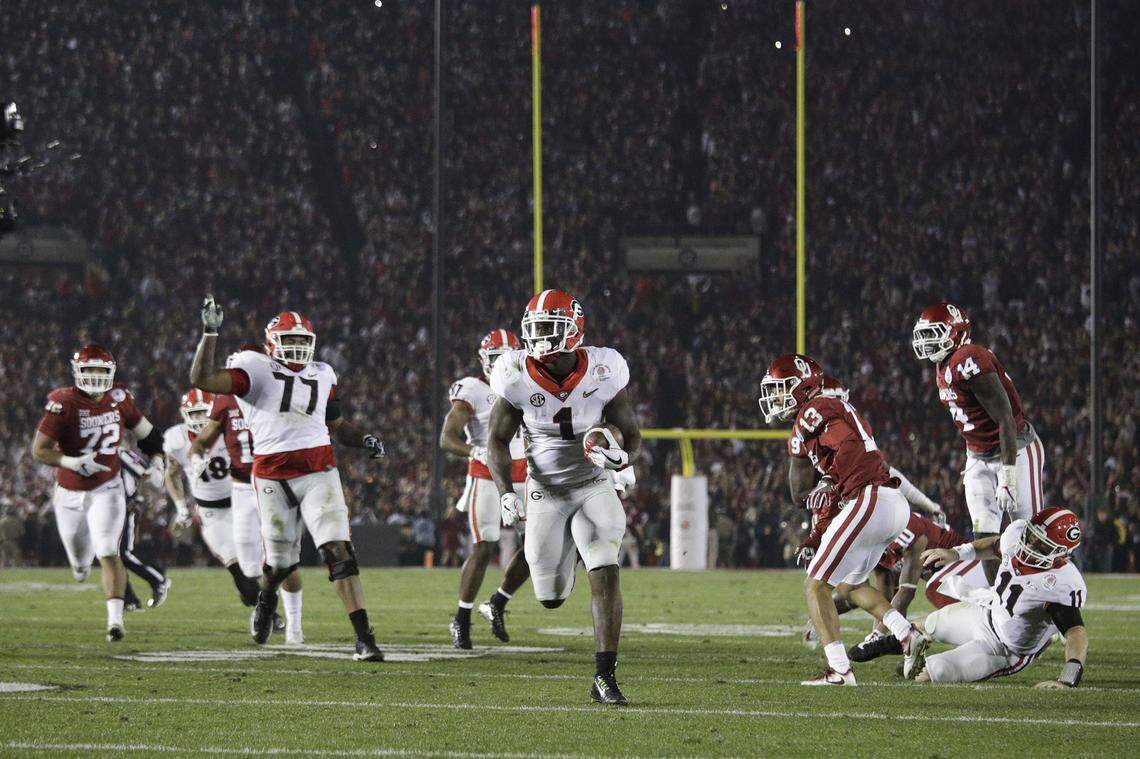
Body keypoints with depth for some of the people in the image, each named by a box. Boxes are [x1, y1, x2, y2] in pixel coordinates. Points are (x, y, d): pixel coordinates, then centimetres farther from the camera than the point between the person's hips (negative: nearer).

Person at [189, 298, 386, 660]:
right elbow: (202, 379, -13)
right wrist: (210, 333, -18)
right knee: (281, 561, 10)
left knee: (338, 552, -11)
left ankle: (364, 638, -14)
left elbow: (337, 425, 26)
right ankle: (265, 600, 48)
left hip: (318, 471, 2)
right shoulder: (255, 369, -1)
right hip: (273, 476, -2)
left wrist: (364, 439, 8)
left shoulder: (321, 376, 14)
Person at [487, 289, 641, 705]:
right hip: (545, 491, 1)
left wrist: (621, 455, -26)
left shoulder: (602, 373, -14)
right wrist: (506, 493, -17)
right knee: (551, 598, 6)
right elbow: (498, 440, -2)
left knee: (605, 575, -20)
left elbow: (631, 433, -2)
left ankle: (605, 676, -16)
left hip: (594, 487, -1)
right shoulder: (518, 378, -13)